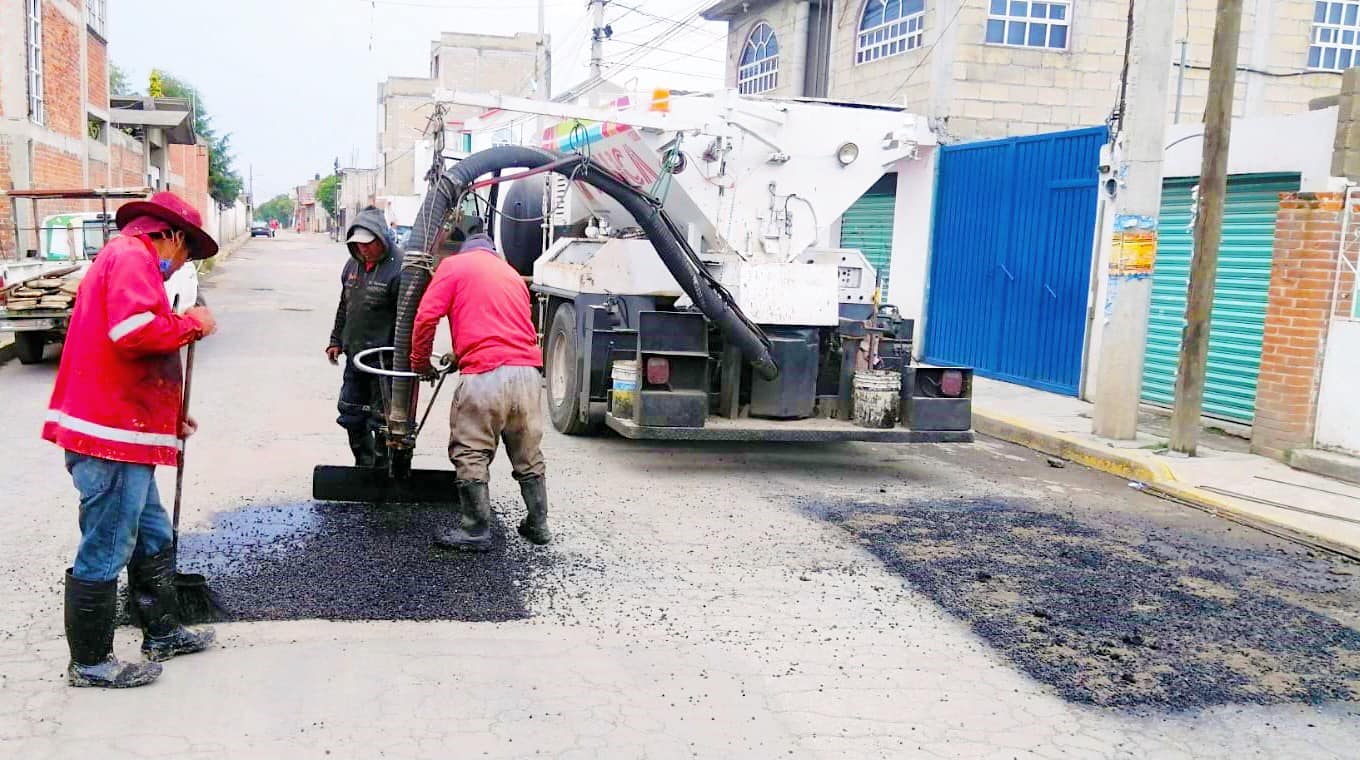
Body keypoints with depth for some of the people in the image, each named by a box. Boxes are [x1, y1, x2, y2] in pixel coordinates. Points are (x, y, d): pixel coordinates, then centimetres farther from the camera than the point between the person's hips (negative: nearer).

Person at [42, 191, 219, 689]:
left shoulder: (126, 259, 23)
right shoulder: (131, 256, -10)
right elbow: (136, 332, -27)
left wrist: (167, 419, 28)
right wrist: (192, 323, -10)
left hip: (122, 433, 11)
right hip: (111, 435, -11)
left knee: (153, 540, 20)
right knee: (105, 553, 0)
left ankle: (163, 634, 32)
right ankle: (90, 663, 12)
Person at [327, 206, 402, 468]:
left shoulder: (398, 268, -17)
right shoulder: (354, 264, 9)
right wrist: (336, 340, 19)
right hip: (354, 355, 8)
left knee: (382, 421, 1)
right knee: (351, 415, 16)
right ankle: (363, 465, 32)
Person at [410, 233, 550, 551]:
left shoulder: (455, 265, 11)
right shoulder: (513, 275, 27)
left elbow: (426, 317, 1)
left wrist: (420, 364, 15)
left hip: (486, 373, -6)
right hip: (528, 370, 6)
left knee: (471, 455, 4)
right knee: (528, 456, 16)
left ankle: (476, 531, 6)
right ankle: (538, 525, 24)